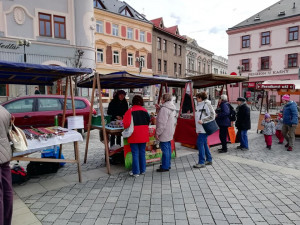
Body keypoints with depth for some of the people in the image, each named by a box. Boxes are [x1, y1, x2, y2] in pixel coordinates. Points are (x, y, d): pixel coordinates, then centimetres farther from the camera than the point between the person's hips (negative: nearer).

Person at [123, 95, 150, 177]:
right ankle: (142, 170, 23)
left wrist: (126, 128, 6)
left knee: (135, 153, 3)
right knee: (142, 152, 14)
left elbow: (126, 124, -16)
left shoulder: (130, 110, -10)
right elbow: (148, 121, 7)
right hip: (143, 135, 4)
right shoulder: (144, 110, 1)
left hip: (134, 135, -4)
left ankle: (136, 172, 9)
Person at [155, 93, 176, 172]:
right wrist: (159, 109, 13)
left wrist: (157, 133, -17)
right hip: (169, 132, 10)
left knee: (165, 149, -3)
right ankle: (168, 164, 28)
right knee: (168, 148, 17)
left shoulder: (164, 108, -21)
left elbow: (162, 123, -23)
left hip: (164, 133, -10)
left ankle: (165, 167, 5)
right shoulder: (172, 107, 10)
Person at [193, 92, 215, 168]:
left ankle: (201, 162, -1)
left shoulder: (207, 104, -12)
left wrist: (202, 121, -21)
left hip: (204, 128, -9)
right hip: (200, 128, 9)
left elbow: (212, 115, -18)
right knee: (204, 143, 14)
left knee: (200, 143, -9)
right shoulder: (199, 105, 15)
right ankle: (209, 160, 26)